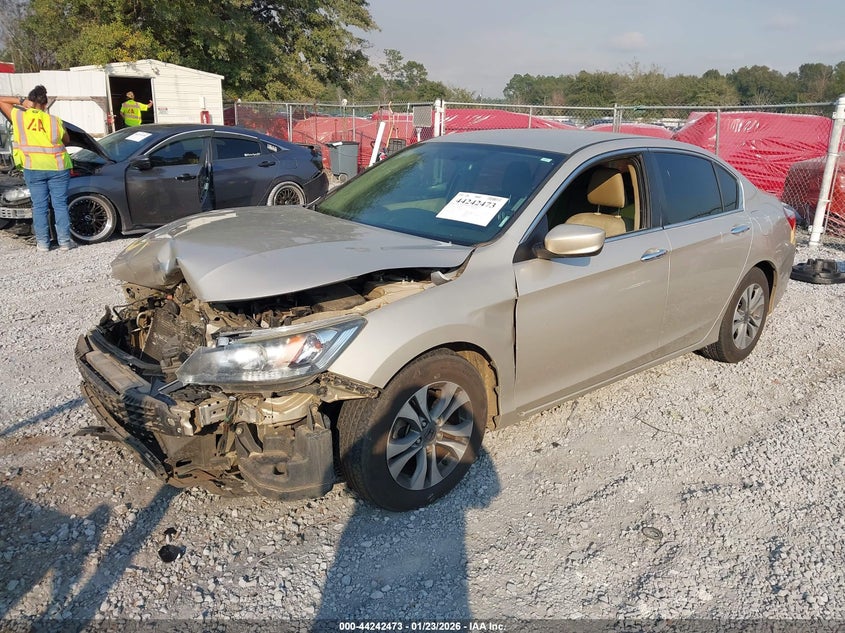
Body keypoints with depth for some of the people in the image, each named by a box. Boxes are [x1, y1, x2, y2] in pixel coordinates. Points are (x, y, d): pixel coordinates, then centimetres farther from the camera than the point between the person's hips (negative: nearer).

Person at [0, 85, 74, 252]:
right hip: (57, 167, 0)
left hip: (33, 168, 0)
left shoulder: (18, 116, 3)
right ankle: (64, 241, 6)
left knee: (39, 206, 7)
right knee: (60, 205, 5)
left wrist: (20, 101, 7)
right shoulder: (55, 121, 4)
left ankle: (42, 243, 9)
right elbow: (66, 141, 16)